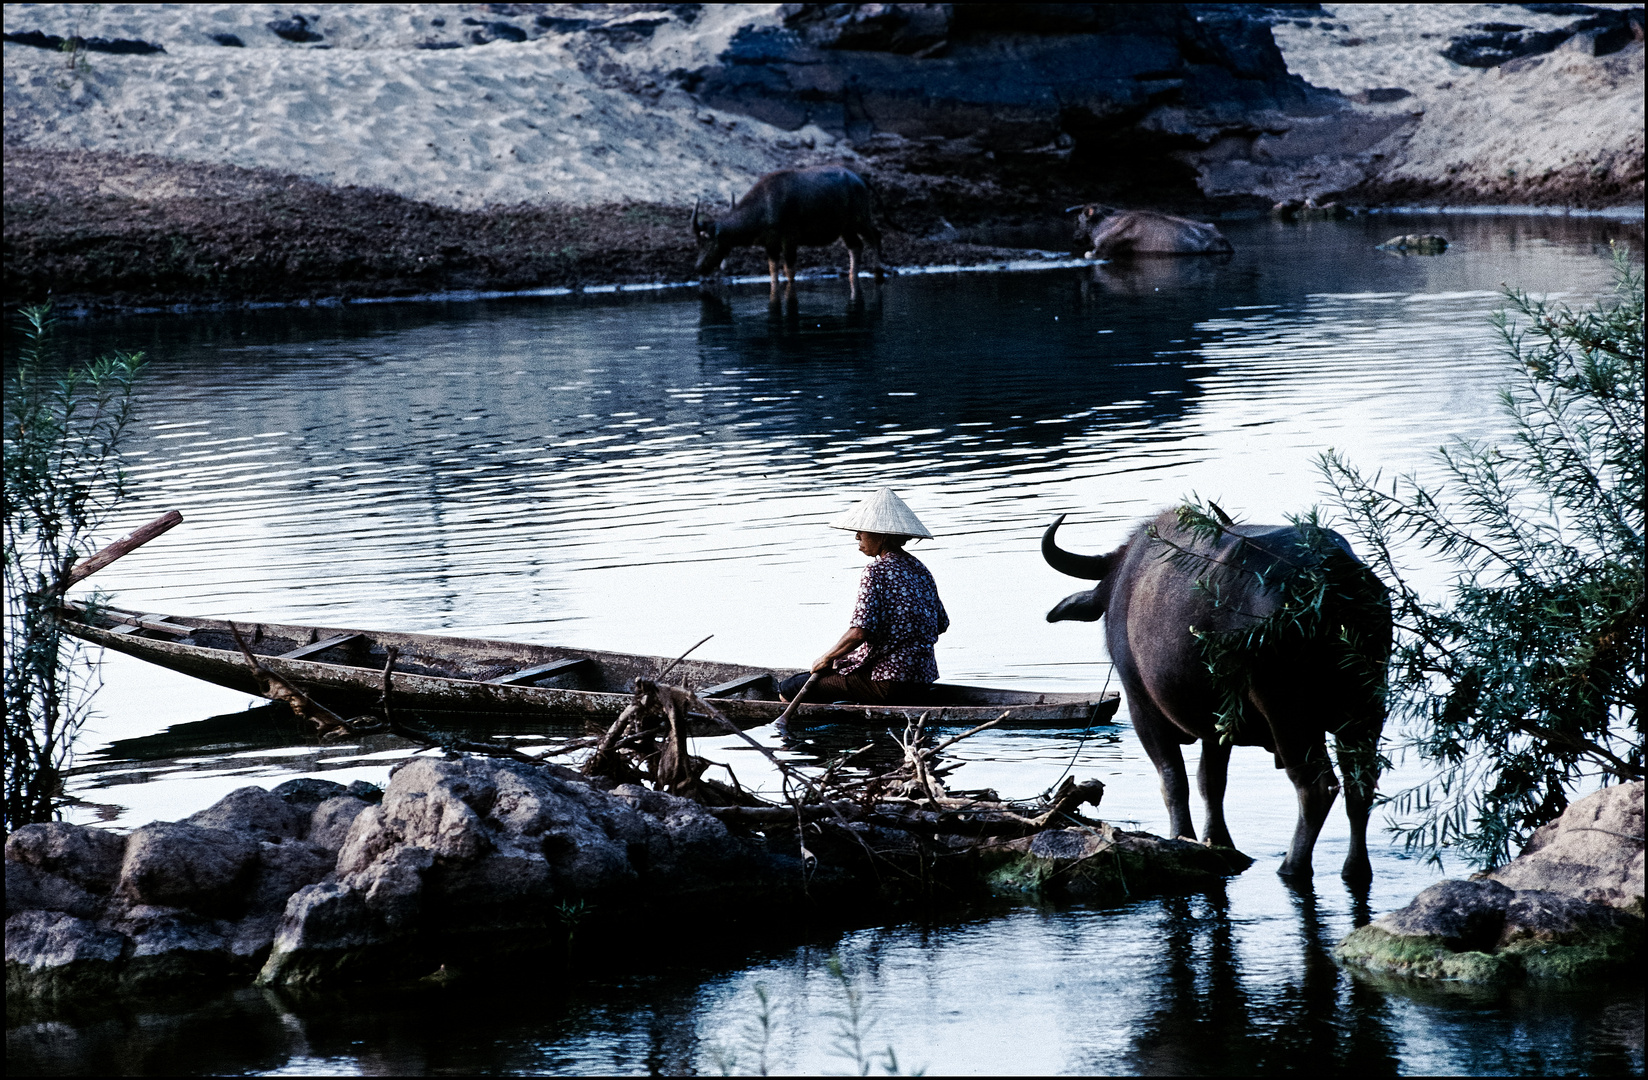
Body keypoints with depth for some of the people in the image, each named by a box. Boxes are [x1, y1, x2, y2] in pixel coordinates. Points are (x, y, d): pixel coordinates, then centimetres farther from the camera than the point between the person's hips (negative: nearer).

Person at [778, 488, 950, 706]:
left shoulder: (877, 570, -13)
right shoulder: (920, 570, 11)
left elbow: (860, 632, -21)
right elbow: (941, 624, 18)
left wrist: (826, 659, -6)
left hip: (887, 684, -9)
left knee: (789, 689, -5)